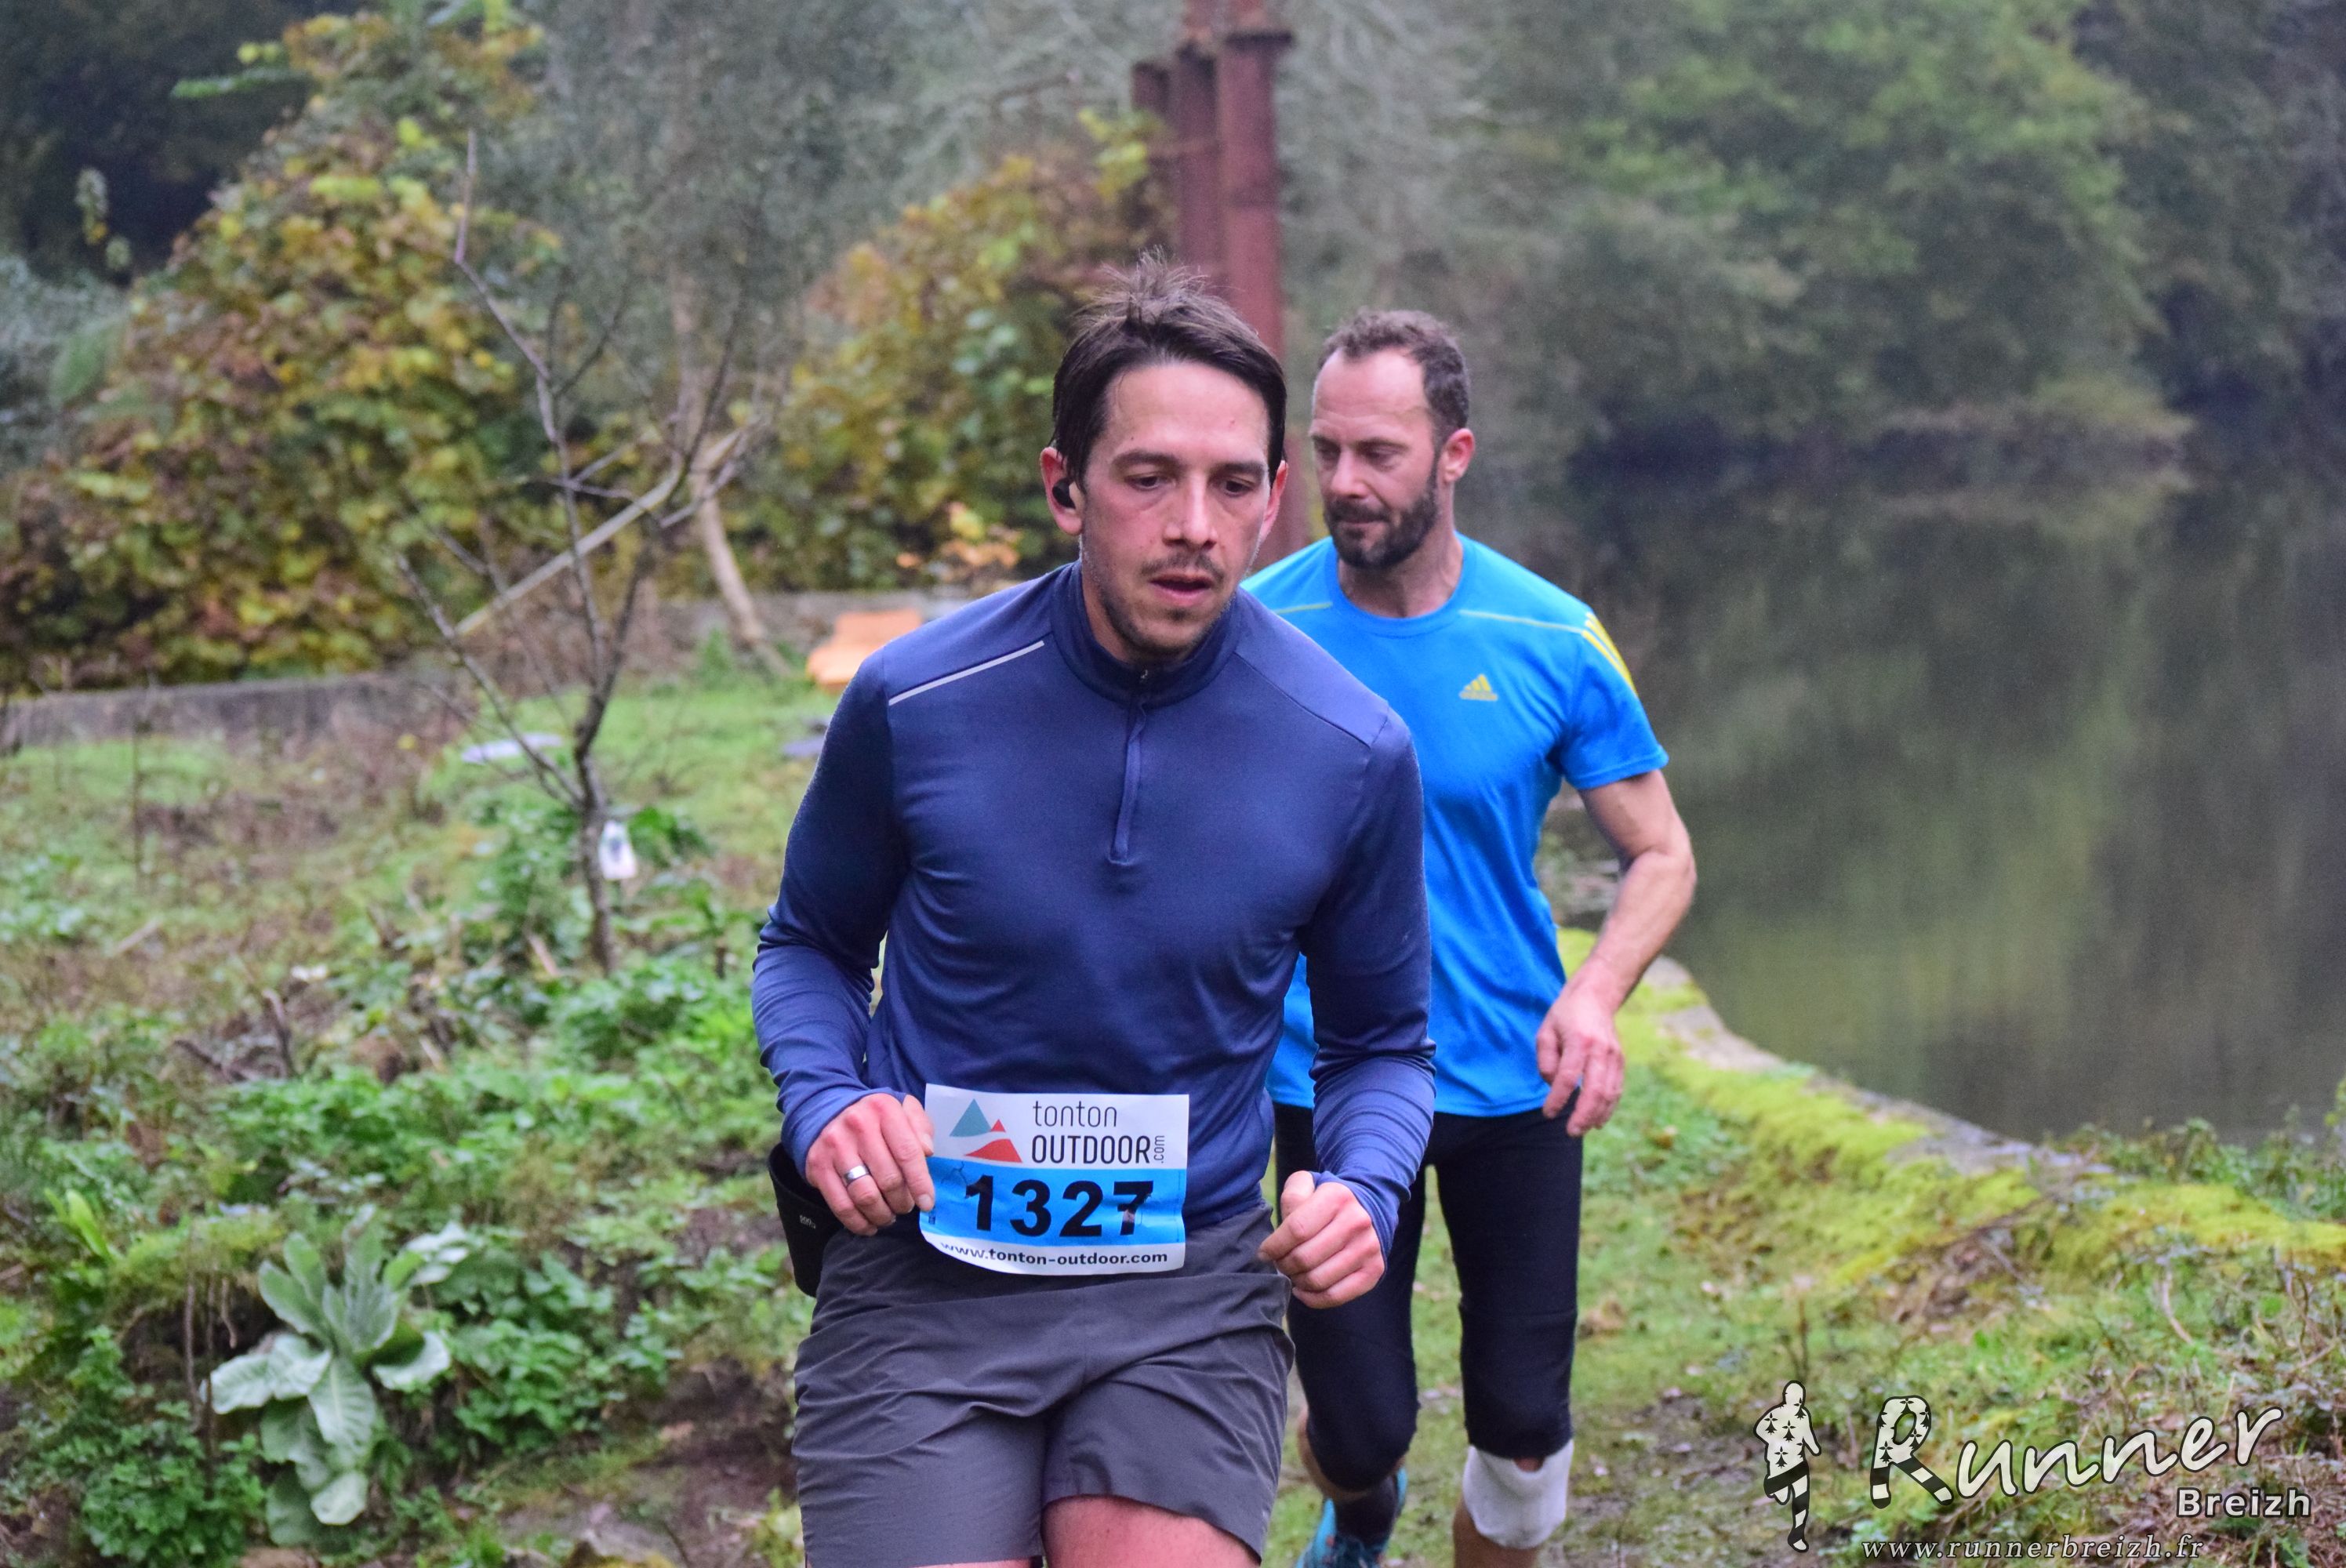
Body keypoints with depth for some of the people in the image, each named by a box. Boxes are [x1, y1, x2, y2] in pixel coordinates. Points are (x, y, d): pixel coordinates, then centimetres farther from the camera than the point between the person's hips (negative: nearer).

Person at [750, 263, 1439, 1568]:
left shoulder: (1355, 755, -5)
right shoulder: (912, 704, -7)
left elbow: (1381, 1041, 11)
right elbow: (810, 947, 12)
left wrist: (1365, 1188, -9)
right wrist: (826, 1098, -8)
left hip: (1192, 1288, 0)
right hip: (925, 1278, 0)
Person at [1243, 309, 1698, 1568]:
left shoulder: (1550, 640, -8)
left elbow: (1660, 856, 0)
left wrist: (1597, 992, -19)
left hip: (1514, 1082, 1)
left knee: (1524, 1431, 4)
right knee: (1360, 1426, -1)